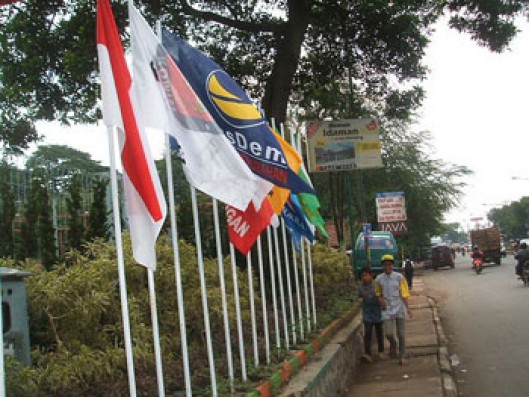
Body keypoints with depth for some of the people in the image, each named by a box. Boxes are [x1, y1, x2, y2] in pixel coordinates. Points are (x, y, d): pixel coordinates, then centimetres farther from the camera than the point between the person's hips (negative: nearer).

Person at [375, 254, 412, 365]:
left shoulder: (399, 277, -5)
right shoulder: (379, 279, 0)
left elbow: (404, 293, -4)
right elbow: (378, 293, 15)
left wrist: (407, 307, -12)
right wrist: (380, 299, -6)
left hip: (399, 308, -1)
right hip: (387, 309, 1)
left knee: (401, 334, 4)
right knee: (388, 334, -7)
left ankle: (402, 357, 18)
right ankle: (393, 344, 28)